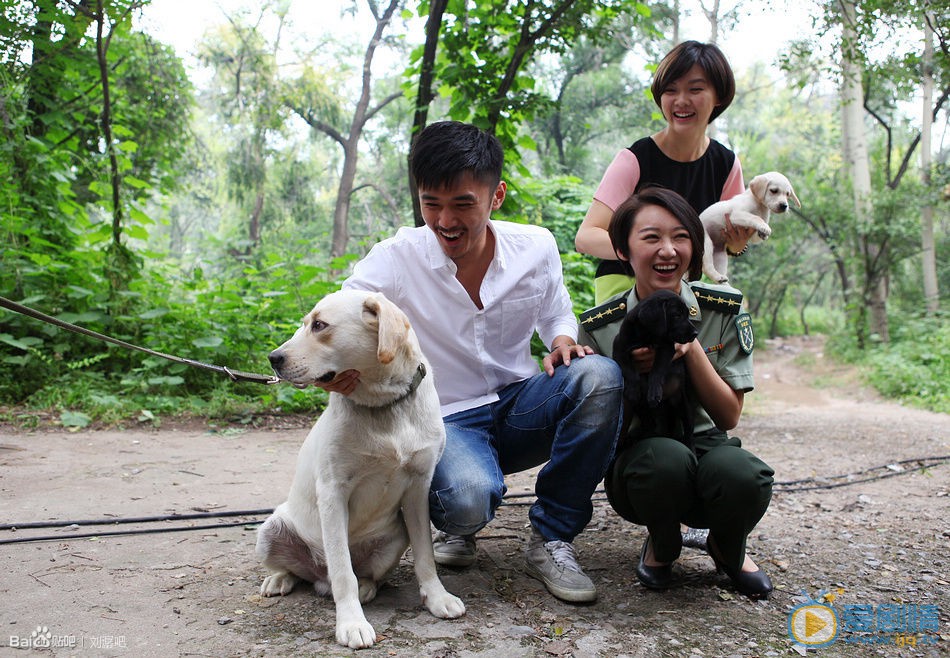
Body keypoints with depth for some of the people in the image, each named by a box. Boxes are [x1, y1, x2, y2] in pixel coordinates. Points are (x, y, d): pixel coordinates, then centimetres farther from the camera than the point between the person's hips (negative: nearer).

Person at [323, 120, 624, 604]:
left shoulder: (536, 247, -4)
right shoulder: (395, 260, -12)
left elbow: (557, 316, 14)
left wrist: (564, 340, -12)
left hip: (518, 408, 4)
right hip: (446, 420, -3)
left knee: (599, 376, -27)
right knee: (468, 499, -37)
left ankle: (550, 539, -11)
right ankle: (458, 526, 7)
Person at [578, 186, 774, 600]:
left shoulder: (725, 311, -4)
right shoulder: (600, 327, -7)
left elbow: (729, 416, -4)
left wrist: (691, 349, -19)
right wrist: (631, 372, -21)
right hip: (637, 462, -1)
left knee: (741, 473, -34)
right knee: (666, 458, -37)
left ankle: (728, 549, 5)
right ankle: (662, 547, 1)